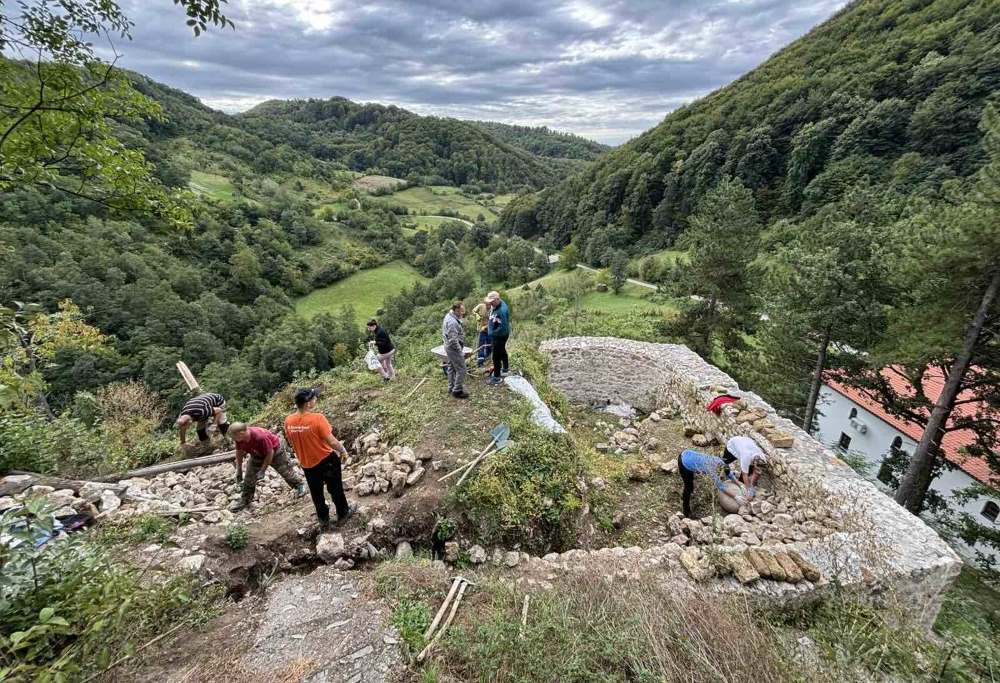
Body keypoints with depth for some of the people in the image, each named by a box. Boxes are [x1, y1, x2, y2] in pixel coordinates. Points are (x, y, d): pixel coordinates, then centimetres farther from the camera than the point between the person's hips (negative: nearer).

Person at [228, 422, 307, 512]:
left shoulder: (260, 437, -43)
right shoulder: (239, 438, -24)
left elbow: (270, 453, -29)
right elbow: (239, 452, -3)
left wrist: (262, 470, -22)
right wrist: (239, 470, 1)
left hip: (275, 450, -6)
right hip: (258, 454, 6)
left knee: (285, 470, 9)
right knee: (249, 477, 4)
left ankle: (300, 485, 31)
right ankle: (245, 500, 21)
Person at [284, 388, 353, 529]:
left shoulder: (288, 421, -10)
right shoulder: (317, 418, -28)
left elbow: (291, 442, 5)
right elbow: (331, 441, -24)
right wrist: (343, 451, -6)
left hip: (306, 464, 5)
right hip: (326, 460, -4)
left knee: (316, 493, 22)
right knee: (335, 489, 18)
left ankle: (323, 520, 36)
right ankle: (343, 513, 35)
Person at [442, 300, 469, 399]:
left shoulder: (449, 316, 6)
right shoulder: (452, 322, -28)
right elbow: (453, 340, -27)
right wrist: (460, 350, -19)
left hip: (450, 347, 11)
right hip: (454, 348, -11)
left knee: (451, 368, 20)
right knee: (461, 369, -2)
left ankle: (451, 387, 32)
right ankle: (457, 391, 6)